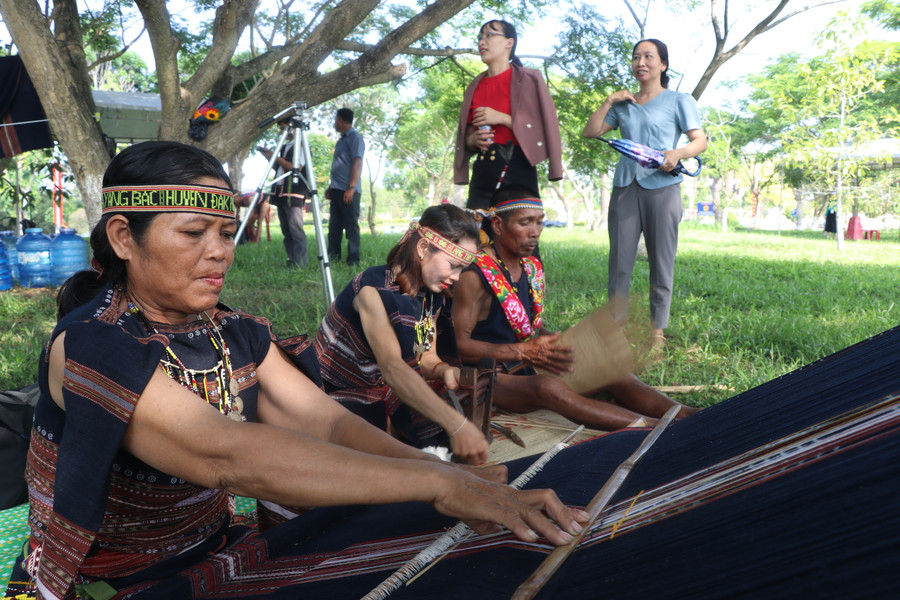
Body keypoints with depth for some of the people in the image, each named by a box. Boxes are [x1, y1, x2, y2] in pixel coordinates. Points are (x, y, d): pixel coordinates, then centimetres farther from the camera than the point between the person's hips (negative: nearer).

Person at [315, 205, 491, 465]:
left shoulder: (432, 296, 0)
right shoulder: (374, 288, -26)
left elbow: (426, 358, 4)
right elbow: (392, 367, -40)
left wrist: (443, 371, -23)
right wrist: (456, 424, -50)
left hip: (390, 390, 8)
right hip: (341, 391, -8)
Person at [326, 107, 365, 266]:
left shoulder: (355, 138, -7)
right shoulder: (342, 140, 21)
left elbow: (357, 163, -16)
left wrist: (351, 187, -23)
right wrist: (331, 187, 22)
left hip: (349, 191, -9)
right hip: (337, 190, 9)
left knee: (351, 226, -7)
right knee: (334, 225, 9)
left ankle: (353, 260, -4)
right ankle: (333, 257, 14)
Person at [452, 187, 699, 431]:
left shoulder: (532, 268, 10)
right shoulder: (475, 275, -15)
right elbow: (459, 345, -19)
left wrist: (564, 344, -3)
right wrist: (524, 352, -26)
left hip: (528, 371, 8)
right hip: (488, 380, -8)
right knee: (547, 386, -37)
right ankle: (658, 428, -44)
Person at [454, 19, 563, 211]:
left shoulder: (527, 79, 3)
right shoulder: (475, 87, 18)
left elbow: (542, 128, -4)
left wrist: (502, 118, -12)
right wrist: (475, 139, -2)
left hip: (517, 168, -4)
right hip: (483, 171, 5)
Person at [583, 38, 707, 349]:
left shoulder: (678, 101, 9)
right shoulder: (623, 104, 21)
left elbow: (700, 140, 2)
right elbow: (591, 131, 16)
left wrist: (678, 153, -18)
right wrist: (609, 101, 7)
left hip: (662, 187, -3)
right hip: (625, 186, 3)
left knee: (661, 263, -1)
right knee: (619, 263, -1)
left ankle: (657, 332, 6)